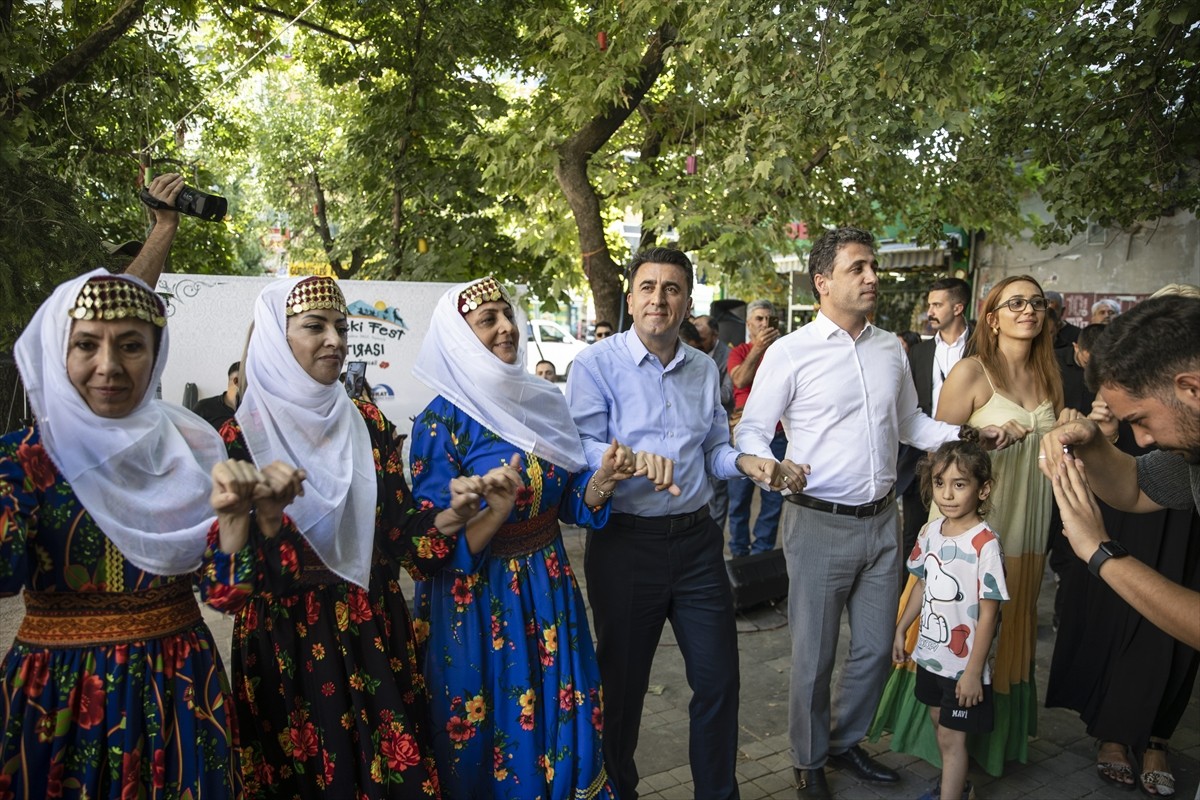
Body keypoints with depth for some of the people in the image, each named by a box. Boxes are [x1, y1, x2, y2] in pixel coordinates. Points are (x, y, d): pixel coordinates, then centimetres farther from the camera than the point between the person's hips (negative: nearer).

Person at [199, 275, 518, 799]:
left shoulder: (367, 422, 3)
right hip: (288, 649, -3)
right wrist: (256, 513, -35)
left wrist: (457, 512, -16)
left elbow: (400, 530, 2)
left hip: (375, 639, 3)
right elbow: (222, 588, -16)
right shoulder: (237, 440, -8)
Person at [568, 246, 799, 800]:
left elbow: (714, 451, 15)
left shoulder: (704, 369, 11)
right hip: (625, 543, -4)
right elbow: (582, 450, -16)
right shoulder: (597, 364, -7)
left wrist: (747, 462, -6)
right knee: (622, 682, 13)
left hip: (696, 539, 5)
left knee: (718, 678, 12)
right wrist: (631, 459, -35)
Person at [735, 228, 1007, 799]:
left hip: (882, 520, 6)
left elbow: (909, 424, 19)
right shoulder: (789, 353, -10)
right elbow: (751, 431, -9)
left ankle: (846, 742, 42)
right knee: (813, 656, 8)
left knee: (876, 649, 17)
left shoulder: (890, 348, 9)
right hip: (819, 523, -5)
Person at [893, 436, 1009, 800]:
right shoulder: (931, 531, -3)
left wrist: (974, 670, -17)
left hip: (964, 662, -7)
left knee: (951, 736, 4)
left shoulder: (985, 543, -23)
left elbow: (989, 612, -20)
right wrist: (901, 629, 14)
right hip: (930, 651, 7)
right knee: (939, 723, 23)